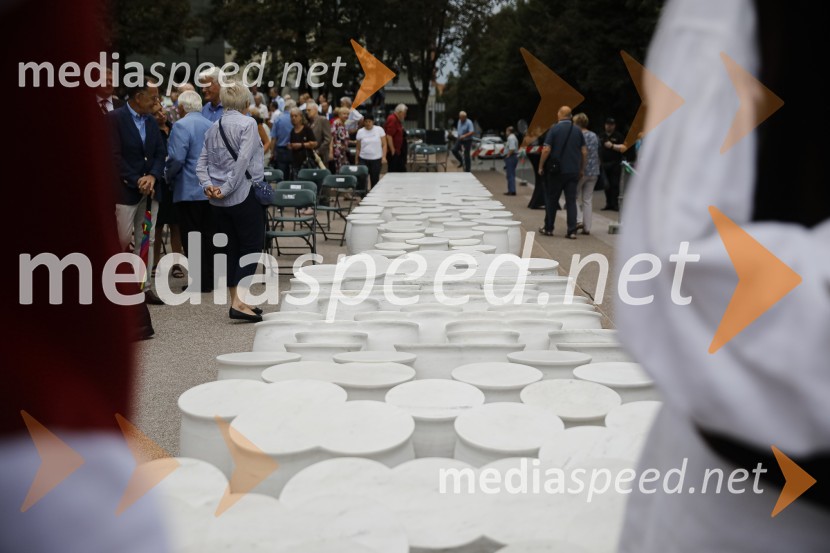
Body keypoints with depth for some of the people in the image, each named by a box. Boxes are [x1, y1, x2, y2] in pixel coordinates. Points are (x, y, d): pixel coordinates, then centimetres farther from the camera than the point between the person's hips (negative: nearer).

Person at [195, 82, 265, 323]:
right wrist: (227, 189, -15)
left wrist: (208, 185, -3)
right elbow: (243, 160, -18)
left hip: (219, 202, 7)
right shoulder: (247, 123, -8)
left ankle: (237, 301, 17)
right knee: (251, 247, -1)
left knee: (231, 248, 11)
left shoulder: (213, 128, 12)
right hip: (244, 195, -7)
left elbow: (201, 163, 8)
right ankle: (239, 301, -11)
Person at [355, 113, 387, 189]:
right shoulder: (360, 132, 4)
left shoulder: (379, 130, 1)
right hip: (363, 159, 1)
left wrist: (384, 157, -7)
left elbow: (384, 145, 2)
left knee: (375, 180, 3)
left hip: (376, 159, 0)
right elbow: (358, 148, 8)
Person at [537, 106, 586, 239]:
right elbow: (584, 152, 4)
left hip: (556, 171, -3)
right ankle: (572, 231, 0)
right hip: (573, 171, 3)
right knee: (571, 201, 4)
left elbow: (546, 149, -13)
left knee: (551, 199, 9)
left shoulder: (554, 129, -7)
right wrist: (581, 169, 13)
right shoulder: (577, 130, 4)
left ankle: (548, 228, 17)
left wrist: (541, 166, -3)